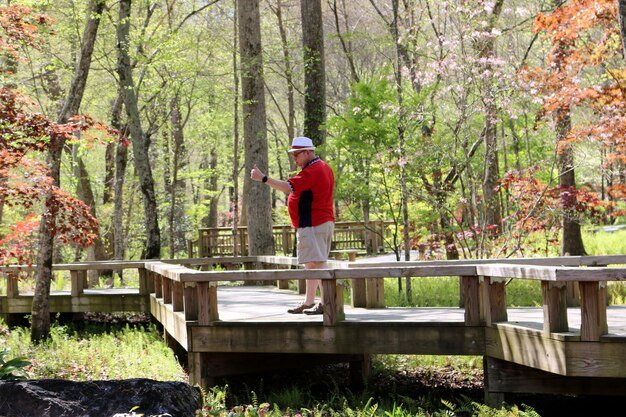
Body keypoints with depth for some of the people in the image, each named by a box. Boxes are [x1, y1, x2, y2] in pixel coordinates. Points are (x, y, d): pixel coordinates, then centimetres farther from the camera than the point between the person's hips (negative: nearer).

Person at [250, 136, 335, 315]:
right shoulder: (324, 168, 18)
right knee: (313, 264, 15)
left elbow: (288, 187, -27)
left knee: (316, 263, -11)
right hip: (325, 221, 11)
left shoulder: (311, 171, -17)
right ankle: (308, 302, 23)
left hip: (312, 224, -11)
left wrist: (263, 178, -27)